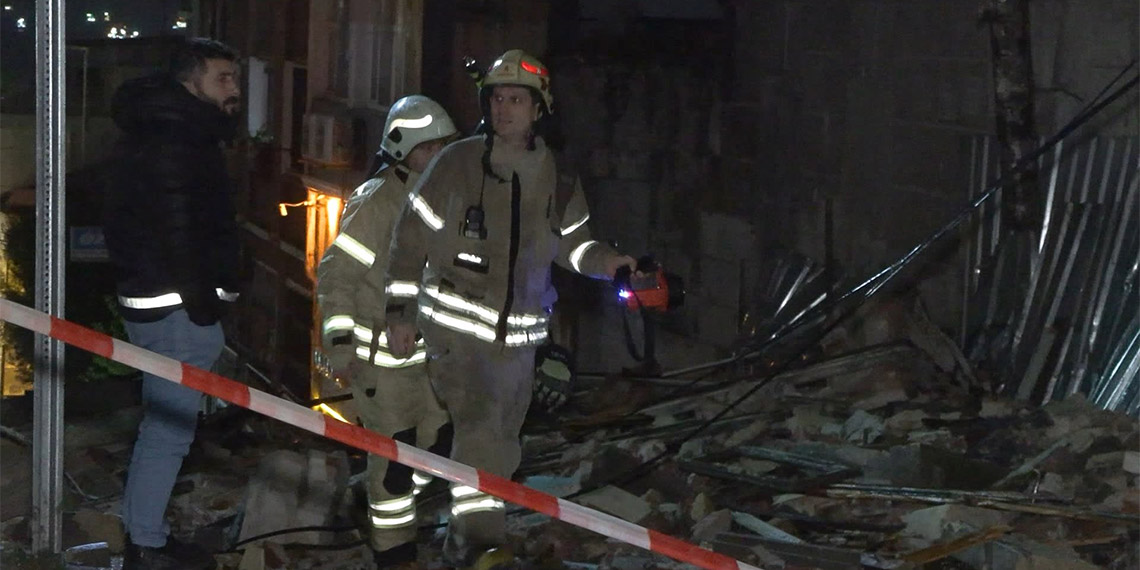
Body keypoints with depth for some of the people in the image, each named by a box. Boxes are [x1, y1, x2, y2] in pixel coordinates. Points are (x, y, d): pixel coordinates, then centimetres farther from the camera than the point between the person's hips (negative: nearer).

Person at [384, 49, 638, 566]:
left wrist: (606, 261, -7)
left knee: (501, 445, 11)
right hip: (456, 325, -5)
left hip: (518, 333, 5)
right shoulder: (458, 163, -7)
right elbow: (411, 238, -3)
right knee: (479, 428, -22)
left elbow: (570, 243, 14)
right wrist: (400, 313, -4)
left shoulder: (555, 176, 4)